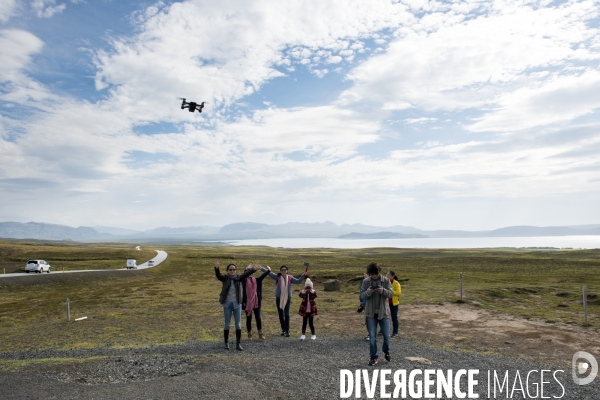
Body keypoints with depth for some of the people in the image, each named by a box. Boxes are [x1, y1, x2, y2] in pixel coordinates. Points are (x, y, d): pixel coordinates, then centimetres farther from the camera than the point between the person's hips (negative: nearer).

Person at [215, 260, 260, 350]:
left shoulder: (238, 278, 0)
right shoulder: (225, 278, -5)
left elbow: (246, 274, -16)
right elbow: (218, 275, -24)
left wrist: (253, 269, -35)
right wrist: (217, 268, -45)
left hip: (237, 304, 2)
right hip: (227, 304, -1)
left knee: (238, 324, 2)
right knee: (227, 324, 7)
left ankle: (238, 344, 11)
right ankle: (226, 343, 21)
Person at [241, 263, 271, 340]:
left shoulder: (256, 280, 5)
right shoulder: (244, 280, -2)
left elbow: (263, 276, -6)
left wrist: (268, 270, -20)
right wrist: (248, 268, -33)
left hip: (256, 302, 2)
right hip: (247, 302, -2)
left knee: (258, 318, 1)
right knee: (248, 318, 8)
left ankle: (260, 334, 8)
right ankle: (249, 334, 20)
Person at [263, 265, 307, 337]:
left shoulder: (290, 278, -3)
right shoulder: (277, 277, -6)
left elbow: (298, 281, -4)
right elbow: (269, 273, -10)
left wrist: (303, 276, -17)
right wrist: (261, 268, -16)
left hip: (287, 298, -1)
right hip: (279, 298, 1)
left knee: (286, 314, -10)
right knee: (280, 314, 10)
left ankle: (287, 331, -5)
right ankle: (283, 329, 24)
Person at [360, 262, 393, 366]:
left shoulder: (386, 280, -3)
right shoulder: (366, 281, -2)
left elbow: (391, 293, -7)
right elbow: (362, 295, -3)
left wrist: (383, 290, -27)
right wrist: (368, 292, -24)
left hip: (383, 312, 0)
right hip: (371, 313, 0)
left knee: (386, 335, 5)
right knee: (372, 337, 3)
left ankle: (386, 351, 33)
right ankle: (374, 357, 15)